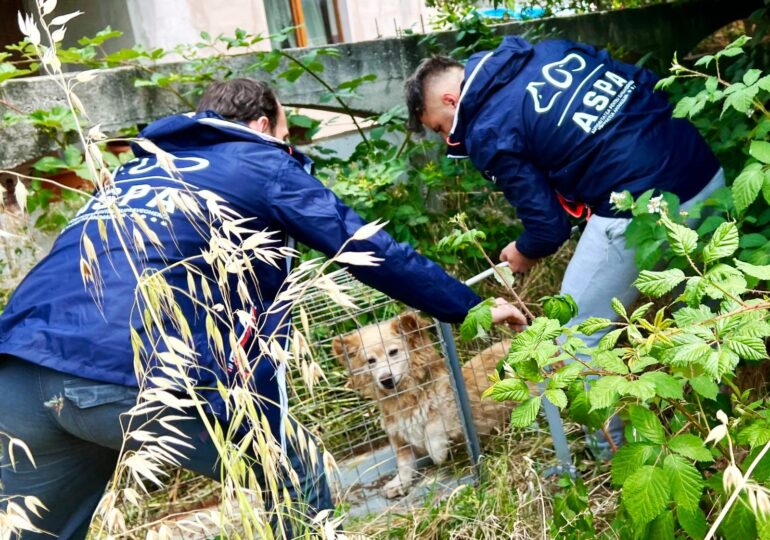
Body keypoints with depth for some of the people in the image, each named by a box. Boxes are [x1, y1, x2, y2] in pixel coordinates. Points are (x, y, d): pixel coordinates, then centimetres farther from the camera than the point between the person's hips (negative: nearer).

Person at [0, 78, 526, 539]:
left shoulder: (139, 166, 32)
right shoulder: (263, 164, 14)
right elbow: (371, 251, 12)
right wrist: (469, 307, 23)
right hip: (141, 370, -7)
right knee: (303, 498, 13)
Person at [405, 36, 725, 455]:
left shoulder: (487, 133, -7)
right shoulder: (551, 50, 14)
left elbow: (549, 225, -3)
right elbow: (648, 83, 15)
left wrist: (524, 254, 19)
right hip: (706, 171, 9)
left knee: (577, 339, 9)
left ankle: (611, 453, 22)